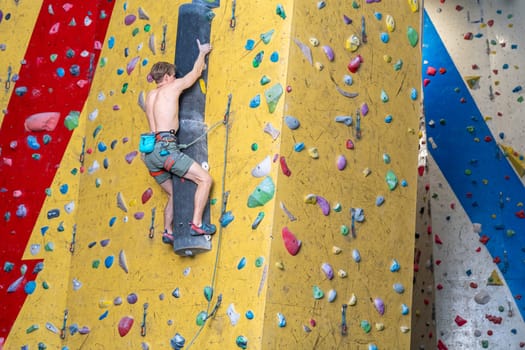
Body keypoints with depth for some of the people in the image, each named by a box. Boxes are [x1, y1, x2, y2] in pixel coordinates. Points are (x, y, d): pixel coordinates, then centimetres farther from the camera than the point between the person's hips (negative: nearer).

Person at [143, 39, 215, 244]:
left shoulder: (151, 95, 22)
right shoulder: (171, 88, 4)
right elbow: (196, 72, 17)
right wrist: (202, 52, 34)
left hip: (150, 152, 8)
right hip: (165, 147, -8)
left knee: (174, 194, 21)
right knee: (205, 179, -7)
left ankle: (168, 231, 15)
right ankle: (197, 224, -14)